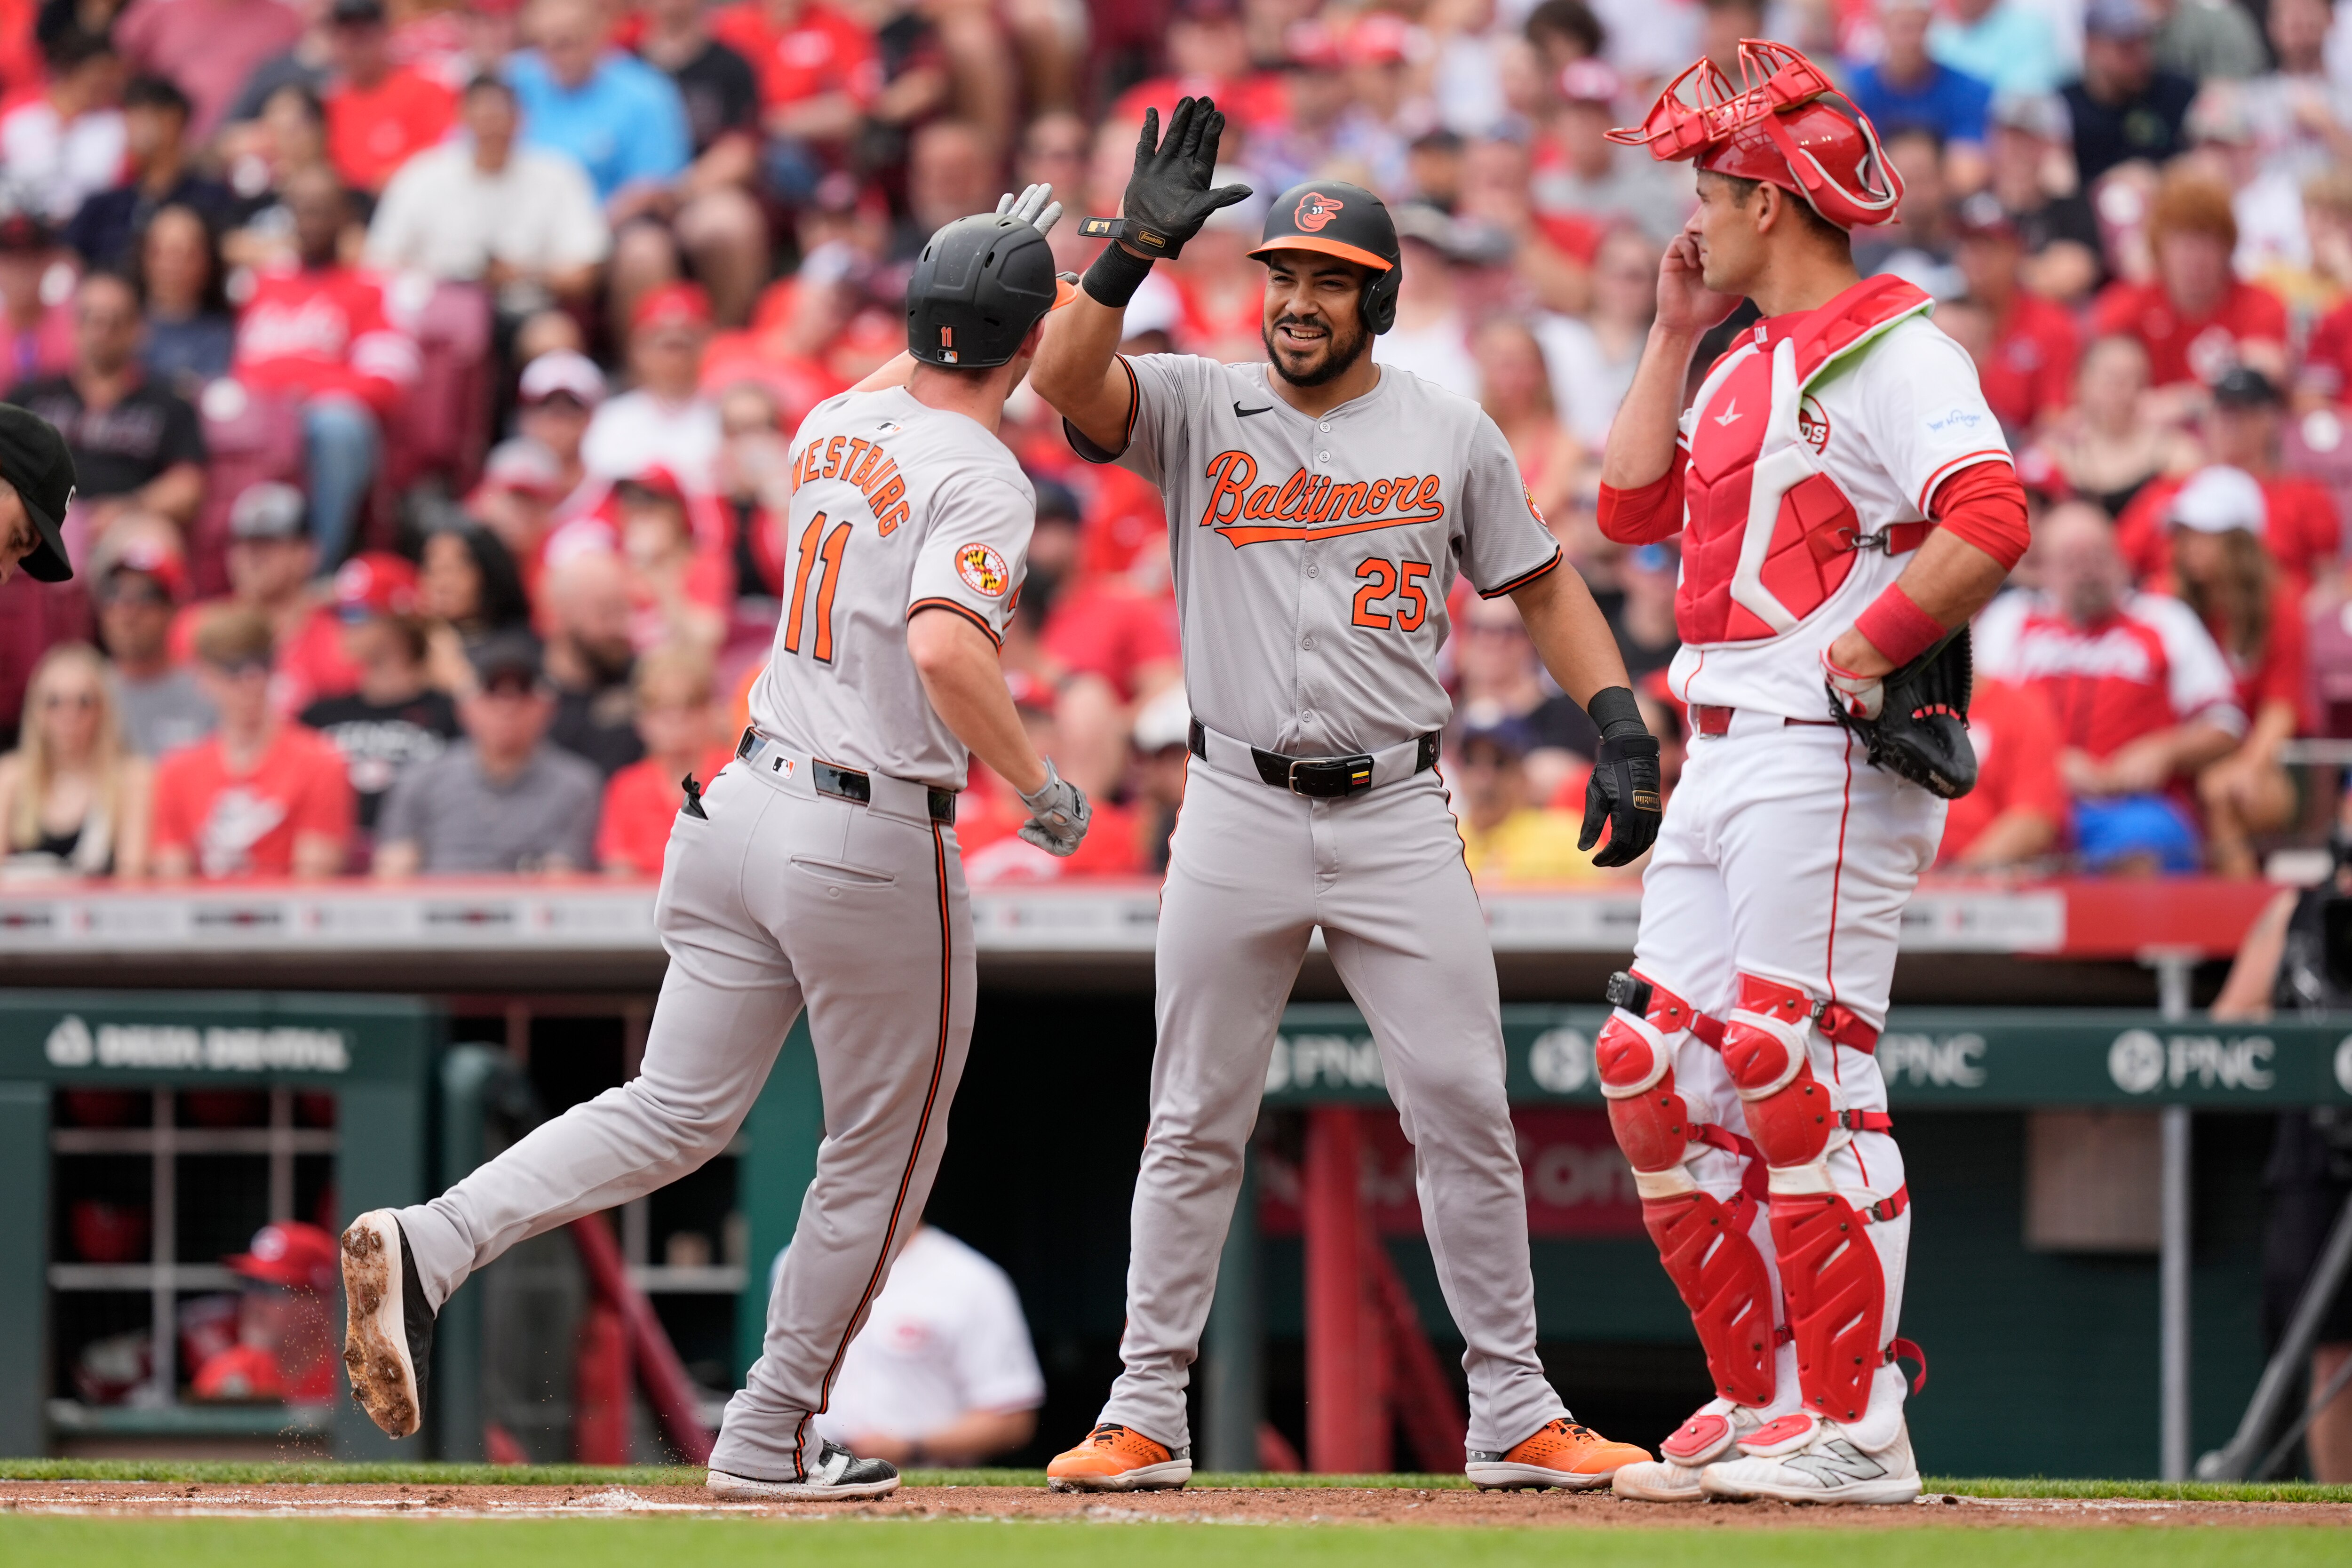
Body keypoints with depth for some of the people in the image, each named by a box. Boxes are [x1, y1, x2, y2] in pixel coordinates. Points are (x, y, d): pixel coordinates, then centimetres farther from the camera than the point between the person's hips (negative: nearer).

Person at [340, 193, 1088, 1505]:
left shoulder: (836, 425, 9)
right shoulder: (979, 476, -14)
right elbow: (945, 648, -31)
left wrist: (977, 275, 36)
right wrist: (1040, 786, -19)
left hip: (747, 803, 7)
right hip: (877, 842, -7)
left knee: (678, 1113, 8)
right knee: (883, 1153, 10)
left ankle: (428, 1247, -12)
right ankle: (772, 1438, 15)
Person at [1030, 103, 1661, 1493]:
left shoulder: (1451, 435, 5)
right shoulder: (1197, 411, 2)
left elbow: (1543, 586, 10)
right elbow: (1065, 379, -16)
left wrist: (1622, 727, -3)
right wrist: (1142, 245, -27)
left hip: (1399, 816, 0)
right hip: (1239, 817, 0)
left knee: (1467, 1114, -2)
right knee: (1196, 1127, 4)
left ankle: (1513, 1417, 5)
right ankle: (1146, 1417, 10)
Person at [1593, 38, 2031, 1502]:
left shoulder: (1892, 351, -11)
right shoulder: (1752, 366, 20)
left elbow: (1992, 526, -23)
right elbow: (1632, 506, 23)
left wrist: (1859, 655, -19)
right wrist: (1675, 336, 19)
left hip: (1830, 762, -10)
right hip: (1723, 761, 10)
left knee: (1801, 1074, -13)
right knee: (1658, 1074, 9)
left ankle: (1858, 1429, -10)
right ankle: (1761, 1402, 15)